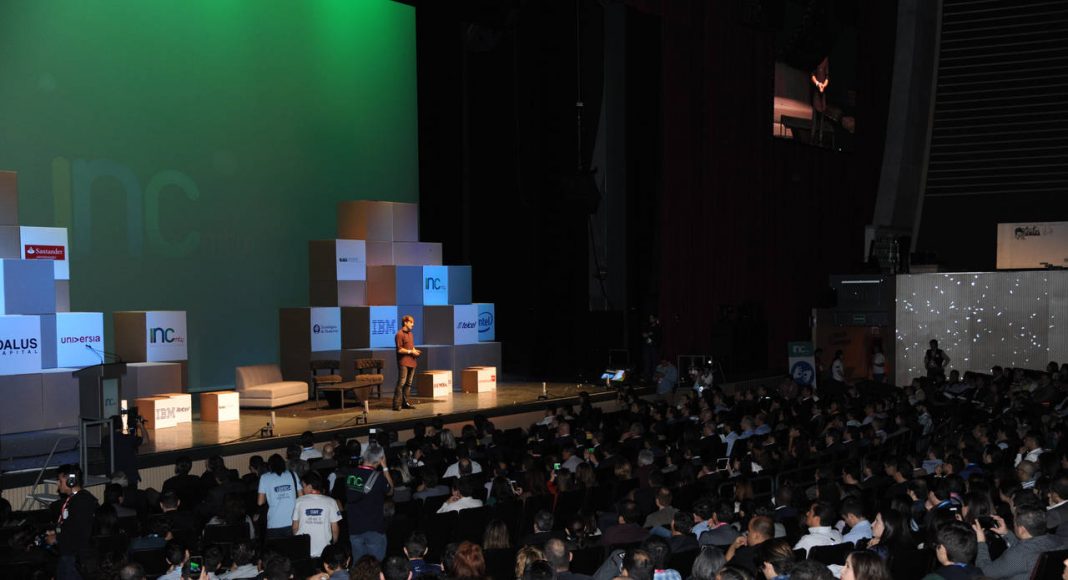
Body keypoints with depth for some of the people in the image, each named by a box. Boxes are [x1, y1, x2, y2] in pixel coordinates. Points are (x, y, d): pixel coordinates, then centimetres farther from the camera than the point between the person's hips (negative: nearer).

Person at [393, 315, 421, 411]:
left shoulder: (411, 334, 17)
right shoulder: (400, 334, -9)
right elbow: (399, 349, -14)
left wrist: (415, 351, 6)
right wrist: (411, 352, -13)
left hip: (411, 362, 9)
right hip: (403, 362, -9)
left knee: (408, 384, 10)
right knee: (401, 383, -12)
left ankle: (405, 402, 16)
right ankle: (397, 404, -12)